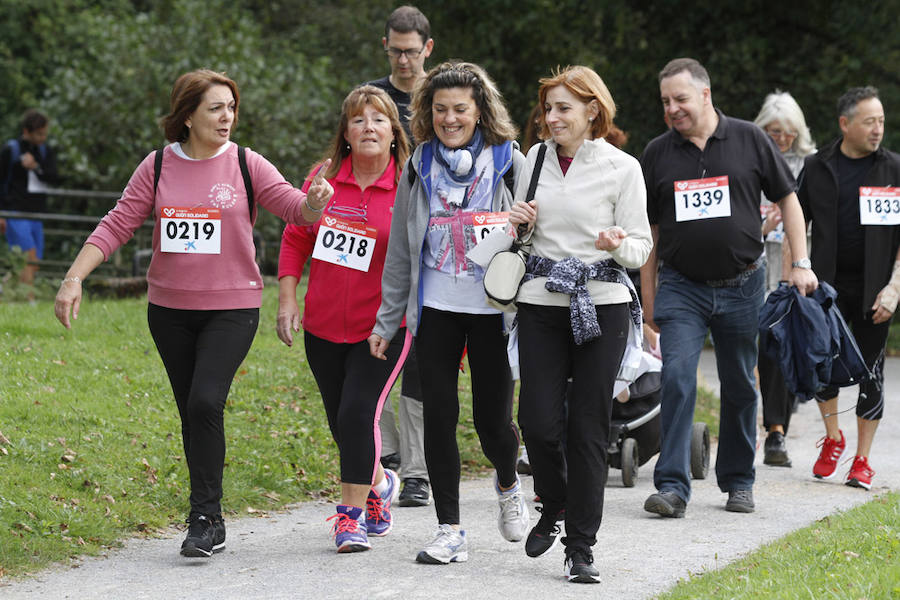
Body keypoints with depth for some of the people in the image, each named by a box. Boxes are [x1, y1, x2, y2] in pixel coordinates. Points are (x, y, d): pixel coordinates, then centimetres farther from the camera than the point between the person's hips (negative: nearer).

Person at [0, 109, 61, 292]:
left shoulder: (46, 151, 13)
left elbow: (54, 179, 1)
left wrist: (36, 167, -17)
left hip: (37, 214, 6)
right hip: (16, 213, -6)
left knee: (34, 264, 1)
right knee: (30, 256, -20)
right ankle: (28, 298, -25)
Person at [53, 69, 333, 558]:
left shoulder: (246, 165, -3)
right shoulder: (158, 165, 2)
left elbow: (297, 209, -9)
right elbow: (117, 225, 1)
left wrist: (314, 201, -33)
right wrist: (74, 278, -8)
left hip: (232, 307, -3)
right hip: (170, 310, 3)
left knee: (206, 402, -19)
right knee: (192, 413, 8)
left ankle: (205, 518, -12)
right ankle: (210, 523, 20)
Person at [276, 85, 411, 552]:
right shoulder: (324, 178, 2)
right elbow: (295, 240, 11)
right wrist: (287, 299, 3)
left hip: (383, 328, -4)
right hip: (324, 325, 4)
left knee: (358, 412, -16)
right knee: (342, 422, 12)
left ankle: (352, 514, -4)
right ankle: (378, 484, 40)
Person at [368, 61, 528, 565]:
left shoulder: (510, 162, 0)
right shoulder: (419, 167, 9)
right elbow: (400, 250, 14)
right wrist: (387, 321, 12)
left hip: (493, 308, -3)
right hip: (436, 306, 3)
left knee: (493, 419, -1)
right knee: (439, 416, -2)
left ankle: (509, 484, 33)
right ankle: (450, 531, 5)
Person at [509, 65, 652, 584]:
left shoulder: (622, 168, -2)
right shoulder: (537, 158, 10)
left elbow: (641, 248, 0)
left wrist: (618, 245, -22)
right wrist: (519, 223, -1)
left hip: (601, 306, -3)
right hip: (541, 302, 3)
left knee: (589, 427, -2)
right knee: (539, 421, -5)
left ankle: (581, 547, 6)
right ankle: (554, 506, 25)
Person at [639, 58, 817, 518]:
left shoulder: (748, 140, 0)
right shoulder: (657, 154, 4)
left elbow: (788, 200, 6)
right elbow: (648, 229, 9)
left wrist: (801, 264, -2)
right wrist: (648, 296, 7)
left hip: (742, 286, 0)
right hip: (681, 286, 0)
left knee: (739, 386, 9)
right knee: (676, 377, -14)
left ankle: (738, 483, 22)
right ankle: (672, 486, -13)